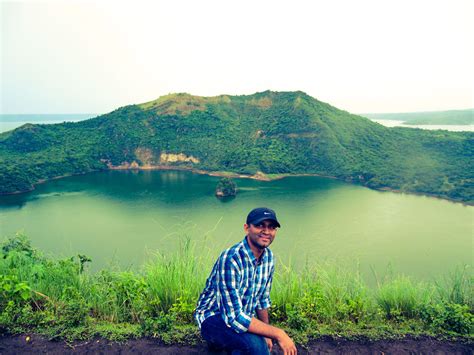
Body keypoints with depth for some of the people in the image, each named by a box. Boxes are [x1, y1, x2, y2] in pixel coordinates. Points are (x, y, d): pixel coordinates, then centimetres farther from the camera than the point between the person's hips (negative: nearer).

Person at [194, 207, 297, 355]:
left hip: (242, 318, 9)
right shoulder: (230, 259, -29)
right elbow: (235, 317, -32)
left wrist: (267, 335, 15)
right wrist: (278, 334, -29)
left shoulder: (268, 257, -3)